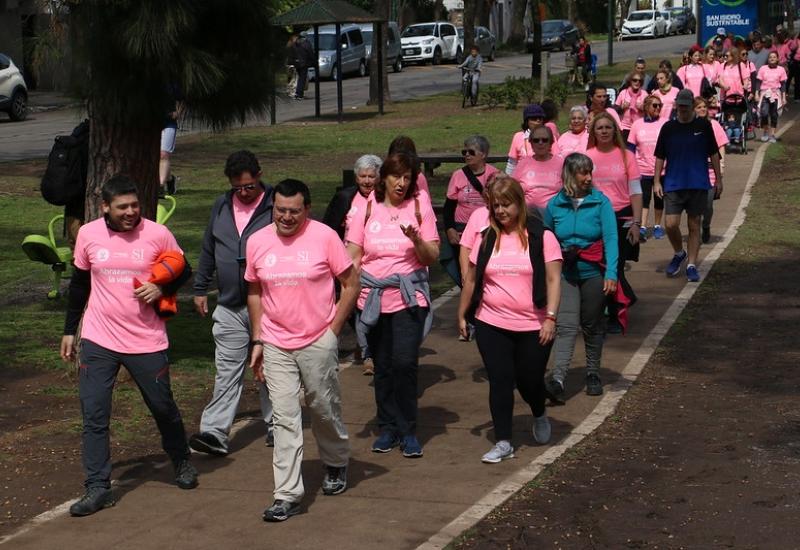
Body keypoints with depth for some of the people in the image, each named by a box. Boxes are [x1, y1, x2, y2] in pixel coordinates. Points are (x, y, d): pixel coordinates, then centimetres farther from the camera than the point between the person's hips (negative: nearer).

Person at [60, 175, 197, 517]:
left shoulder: (157, 234, -7)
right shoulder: (88, 235, -1)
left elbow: (183, 272, 6)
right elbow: (79, 284, 11)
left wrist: (162, 288, -15)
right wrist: (69, 331, 14)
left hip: (147, 341, -1)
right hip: (98, 342, 1)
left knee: (163, 407, 12)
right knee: (93, 415, -5)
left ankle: (181, 462, 38)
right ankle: (98, 489, 1)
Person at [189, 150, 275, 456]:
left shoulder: (275, 206, -5)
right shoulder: (221, 207, 12)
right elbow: (208, 250, 21)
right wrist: (200, 288, 21)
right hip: (229, 307, 4)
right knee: (226, 373, 0)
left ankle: (276, 427, 20)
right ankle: (214, 433, -5)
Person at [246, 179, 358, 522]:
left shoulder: (324, 237, -9)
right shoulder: (257, 242, 1)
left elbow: (350, 284, -2)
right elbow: (254, 292, 11)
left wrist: (333, 330, -6)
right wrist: (257, 340, 8)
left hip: (318, 342, -2)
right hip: (276, 346, 2)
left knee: (324, 409, 12)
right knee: (285, 419, -1)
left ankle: (336, 465, 40)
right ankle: (288, 495, 0)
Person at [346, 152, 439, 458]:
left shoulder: (419, 207, 3)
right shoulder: (367, 209, 6)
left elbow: (432, 256, 2)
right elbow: (353, 255, 8)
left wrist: (417, 240, -18)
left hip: (409, 298, -2)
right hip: (373, 299, 2)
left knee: (405, 363, -11)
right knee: (382, 366, 8)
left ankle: (408, 432, 2)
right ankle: (387, 429, 21)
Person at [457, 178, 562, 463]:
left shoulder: (541, 237, -5)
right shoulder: (487, 239, 4)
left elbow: (553, 279, -7)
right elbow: (471, 280, 13)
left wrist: (551, 317, -15)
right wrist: (462, 315, 14)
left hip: (533, 327, -2)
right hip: (492, 326, 2)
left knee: (529, 381, 7)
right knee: (500, 382, 0)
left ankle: (540, 416, 40)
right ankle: (503, 442, 7)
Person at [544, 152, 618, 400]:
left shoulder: (601, 202, -6)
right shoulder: (555, 205, -1)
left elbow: (610, 238, -12)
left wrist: (611, 273, -22)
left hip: (593, 273, 0)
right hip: (565, 273, 0)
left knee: (592, 326, 12)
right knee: (566, 325, -13)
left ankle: (593, 374, 28)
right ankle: (558, 379, -23)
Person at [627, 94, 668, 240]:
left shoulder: (665, 124, -1)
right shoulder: (637, 125, 1)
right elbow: (631, 147, 5)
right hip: (643, 169, 0)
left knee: (659, 200, 10)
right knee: (643, 199, -4)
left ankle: (657, 226, 23)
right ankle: (642, 227, -4)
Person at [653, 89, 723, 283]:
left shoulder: (703, 126, 1)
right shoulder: (668, 128, 3)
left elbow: (713, 154, 7)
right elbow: (660, 157, 8)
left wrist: (718, 179, 6)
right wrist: (656, 181, 2)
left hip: (698, 184, 0)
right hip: (673, 184, 0)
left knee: (694, 225, 4)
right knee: (671, 224, -8)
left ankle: (691, 265, 11)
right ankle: (679, 253, 19)